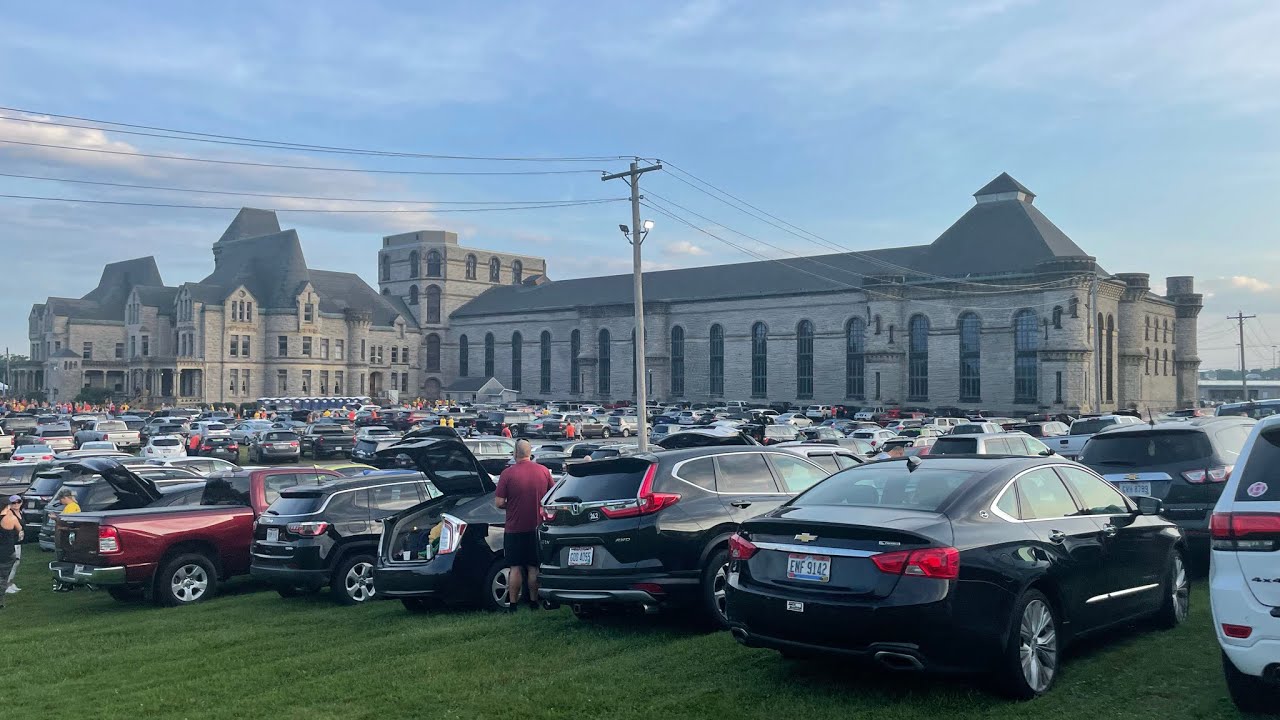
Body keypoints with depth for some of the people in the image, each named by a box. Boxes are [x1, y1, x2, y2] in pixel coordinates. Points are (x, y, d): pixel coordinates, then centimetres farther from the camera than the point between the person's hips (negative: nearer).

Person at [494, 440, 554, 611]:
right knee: (534, 567, 11)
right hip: (537, 527, 3)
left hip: (515, 529, -3)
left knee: (516, 568, 5)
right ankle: (534, 601, 16)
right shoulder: (544, 471, -1)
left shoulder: (508, 473, -12)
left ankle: (512, 603, 9)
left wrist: (510, 505, 7)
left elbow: (499, 503, -13)